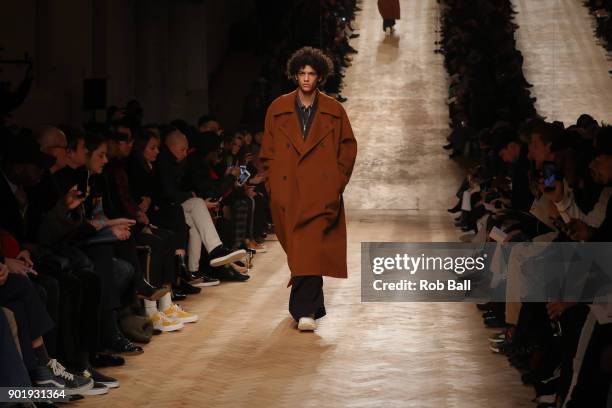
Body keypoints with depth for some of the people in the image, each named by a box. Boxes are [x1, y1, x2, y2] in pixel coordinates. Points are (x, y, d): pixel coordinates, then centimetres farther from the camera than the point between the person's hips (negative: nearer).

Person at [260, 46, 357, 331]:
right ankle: (312, 306, 25)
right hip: (287, 193, 2)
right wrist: (272, 185, 4)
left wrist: (338, 182, 3)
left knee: (311, 251, -14)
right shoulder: (278, 110, 8)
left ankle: (304, 310, -17)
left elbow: (348, 147, 11)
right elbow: (268, 152, 11)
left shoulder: (334, 111, 5)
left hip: (321, 194, -2)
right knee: (298, 251, 9)